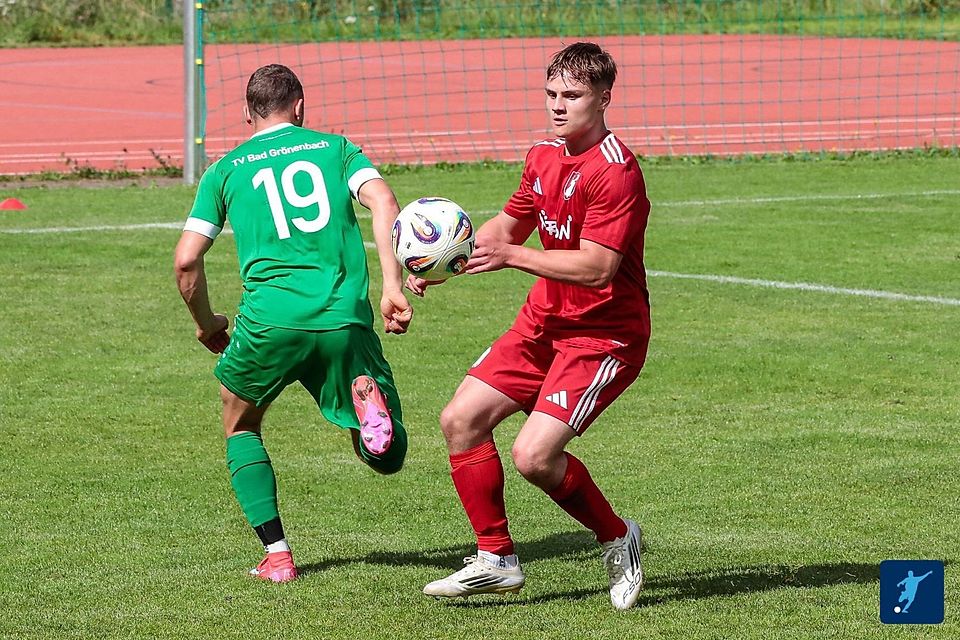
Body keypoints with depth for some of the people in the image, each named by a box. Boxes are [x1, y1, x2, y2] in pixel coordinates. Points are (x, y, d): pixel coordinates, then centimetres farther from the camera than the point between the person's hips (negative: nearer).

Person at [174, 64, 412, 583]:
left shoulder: (226, 170, 16)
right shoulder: (335, 148, 17)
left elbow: (186, 260, 9)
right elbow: (382, 201, -3)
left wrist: (206, 325, 25)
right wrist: (392, 286, -7)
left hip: (269, 321, 0)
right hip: (346, 320, 0)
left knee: (240, 427, 27)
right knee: (387, 458, 14)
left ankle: (276, 554, 12)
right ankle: (367, 398, -21)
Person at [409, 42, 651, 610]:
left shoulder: (614, 170, -21)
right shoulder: (545, 157, 6)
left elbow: (597, 267, -27)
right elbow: (508, 225, 20)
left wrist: (512, 256, -29)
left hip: (605, 334, -9)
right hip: (543, 323, 9)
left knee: (534, 454, -20)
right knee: (462, 419, 1)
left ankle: (618, 539, 5)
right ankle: (496, 560, 12)